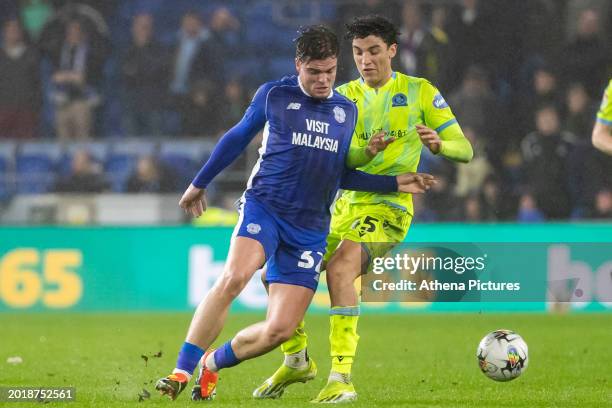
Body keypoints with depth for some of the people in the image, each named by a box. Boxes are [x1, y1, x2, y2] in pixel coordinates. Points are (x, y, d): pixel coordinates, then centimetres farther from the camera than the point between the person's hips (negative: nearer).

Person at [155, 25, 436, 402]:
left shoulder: (347, 111, 15)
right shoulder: (273, 95, 5)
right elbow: (238, 137, 19)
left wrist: (395, 184, 15)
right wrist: (200, 184, 25)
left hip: (310, 230, 3)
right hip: (264, 208, -3)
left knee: (280, 330, -7)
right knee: (234, 277, -34)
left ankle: (212, 365, 19)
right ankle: (182, 372, -30)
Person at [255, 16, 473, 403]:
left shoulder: (419, 91, 1)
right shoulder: (344, 96, 10)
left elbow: (465, 149, -1)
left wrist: (438, 143, -24)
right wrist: (366, 151, -26)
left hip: (387, 208, -6)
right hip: (342, 206, 6)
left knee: (340, 268, -33)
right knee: (275, 274, 0)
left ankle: (341, 378, -35)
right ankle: (296, 361, 24)